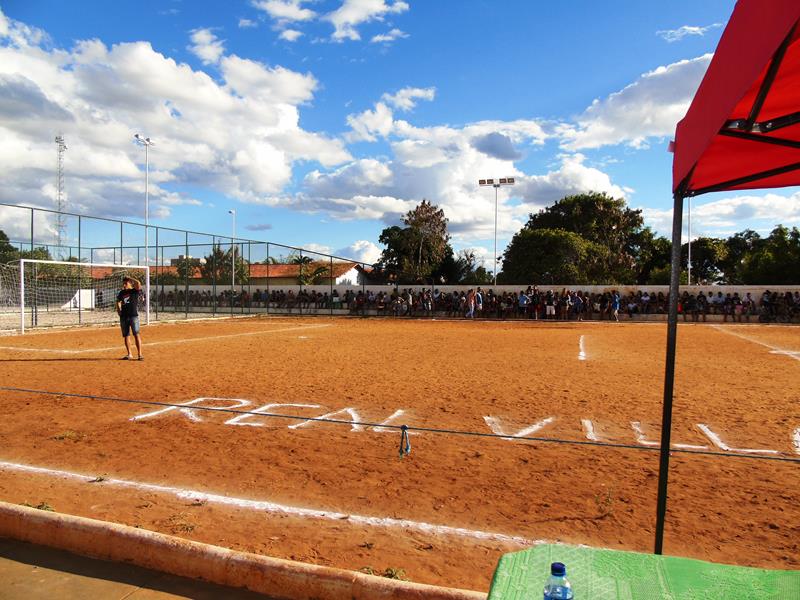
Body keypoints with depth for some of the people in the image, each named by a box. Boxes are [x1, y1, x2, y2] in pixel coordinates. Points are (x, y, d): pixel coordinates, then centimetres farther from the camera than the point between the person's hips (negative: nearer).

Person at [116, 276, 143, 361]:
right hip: (123, 316, 6)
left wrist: (130, 278, -7)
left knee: (136, 335, -12)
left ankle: (140, 354, -13)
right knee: (126, 336, 9)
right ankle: (129, 354, 18)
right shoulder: (122, 292, 14)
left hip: (133, 316, -6)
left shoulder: (135, 291, -2)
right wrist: (118, 309, 12)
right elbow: (118, 301, 28)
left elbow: (138, 284, -21)